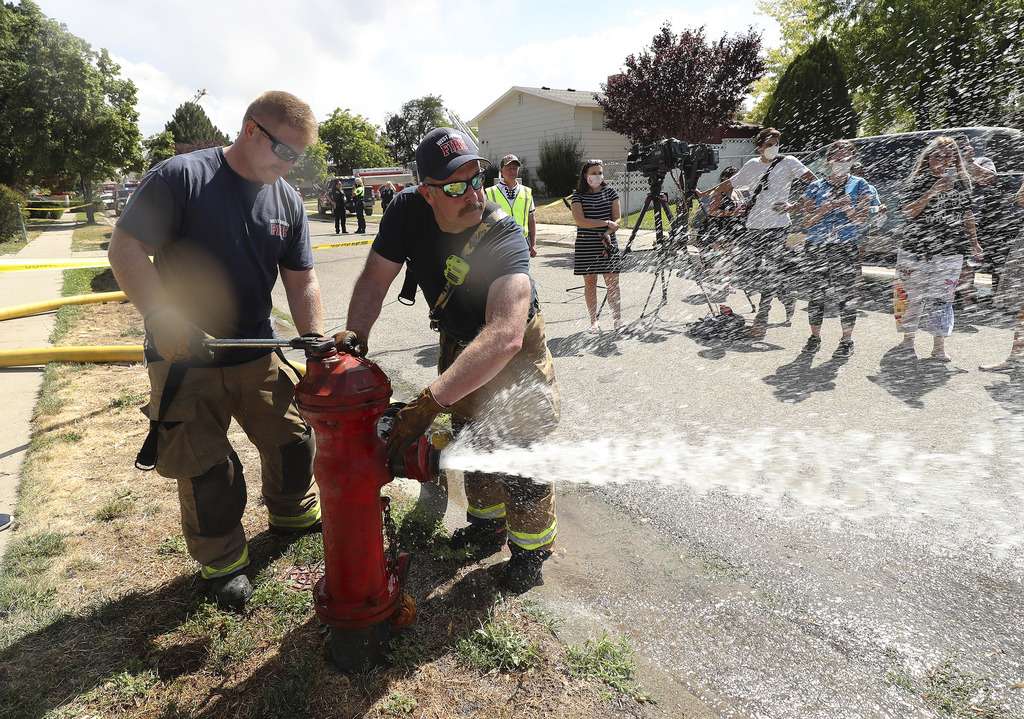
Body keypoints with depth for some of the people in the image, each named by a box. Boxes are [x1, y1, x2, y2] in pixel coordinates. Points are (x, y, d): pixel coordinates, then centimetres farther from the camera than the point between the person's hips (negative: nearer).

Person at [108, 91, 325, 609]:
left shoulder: (288, 202, 4)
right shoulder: (181, 177, -12)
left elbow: (301, 281, 6)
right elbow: (125, 249, -15)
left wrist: (316, 340, -6)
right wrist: (162, 318, -27)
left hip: (258, 354, 5)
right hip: (183, 358, -4)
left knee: (292, 439, 13)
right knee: (205, 469, 6)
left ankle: (293, 514, 42)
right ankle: (221, 561, 29)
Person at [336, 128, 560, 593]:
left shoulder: (503, 236, -38)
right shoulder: (408, 211, -22)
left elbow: (504, 336, -51)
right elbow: (375, 280, -12)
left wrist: (429, 402, -56)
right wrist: (354, 334, -30)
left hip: (515, 353, -5)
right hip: (458, 344, 5)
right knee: (472, 441, 19)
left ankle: (531, 550, 25)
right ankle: (487, 526, 43)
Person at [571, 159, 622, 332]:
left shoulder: (610, 192, 6)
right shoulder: (578, 196, 0)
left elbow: (617, 219, 2)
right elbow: (580, 221, -13)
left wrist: (608, 233, -16)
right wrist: (606, 223, -14)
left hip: (608, 244, 1)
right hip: (586, 246, -1)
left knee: (613, 283, -1)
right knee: (590, 282, 5)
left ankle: (617, 318, 5)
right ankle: (594, 321, 13)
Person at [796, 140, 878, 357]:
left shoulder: (860, 186, 8)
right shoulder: (815, 187, 11)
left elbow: (861, 220, -1)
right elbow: (808, 221, 1)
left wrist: (847, 207, -17)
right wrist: (827, 206, -13)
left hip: (846, 249, -1)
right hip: (816, 247, 2)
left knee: (846, 294, -3)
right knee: (815, 293, 4)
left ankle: (847, 340, 9)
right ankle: (815, 336, 18)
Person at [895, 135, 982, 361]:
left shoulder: (961, 182, 9)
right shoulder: (917, 182, 2)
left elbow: (967, 214, 17)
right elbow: (908, 212, -10)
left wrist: (973, 242, 18)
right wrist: (932, 192, -19)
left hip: (950, 251, 1)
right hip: (915, 249, -1)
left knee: (942, 299, -1)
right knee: (912, 296, 4)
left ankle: (939, 346, 8)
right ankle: (908, 339, 20)